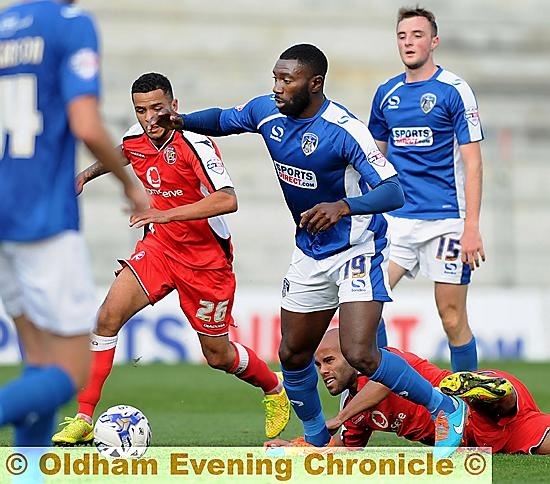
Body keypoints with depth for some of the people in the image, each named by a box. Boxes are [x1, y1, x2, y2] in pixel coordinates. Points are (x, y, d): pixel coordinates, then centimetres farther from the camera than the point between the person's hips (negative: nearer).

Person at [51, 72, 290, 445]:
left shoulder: (194, 144, -24)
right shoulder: (135, 139, -3)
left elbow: (228, 200, -38)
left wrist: (167, 213, -43)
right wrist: (88, 173, 7)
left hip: (207, 259, -5)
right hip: (160, 246, 5)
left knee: (217, 354, 6)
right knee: (109, 315, -16)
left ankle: (274, 389, 38)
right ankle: (84, 419, -12)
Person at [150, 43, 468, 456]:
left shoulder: (344, 129, -25)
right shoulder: (267, 112, -5)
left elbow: (394, 192, -30)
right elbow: (222, 120, 16)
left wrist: (343, 206, -47)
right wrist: (181, 120, -4)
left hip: (358, 250, -7)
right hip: (310, 252, 7)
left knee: (359, 353, -20)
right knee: (293, 354, 13)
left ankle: (447, 409, -1)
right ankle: (316, 439, 36)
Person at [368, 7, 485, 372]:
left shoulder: (454, 90, -5)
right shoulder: (386, 93, 11)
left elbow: (473, 163, -8)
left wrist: (472, 227, -14)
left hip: (445, 221, -5)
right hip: (396, 219, 5)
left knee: (453, 318, -1)